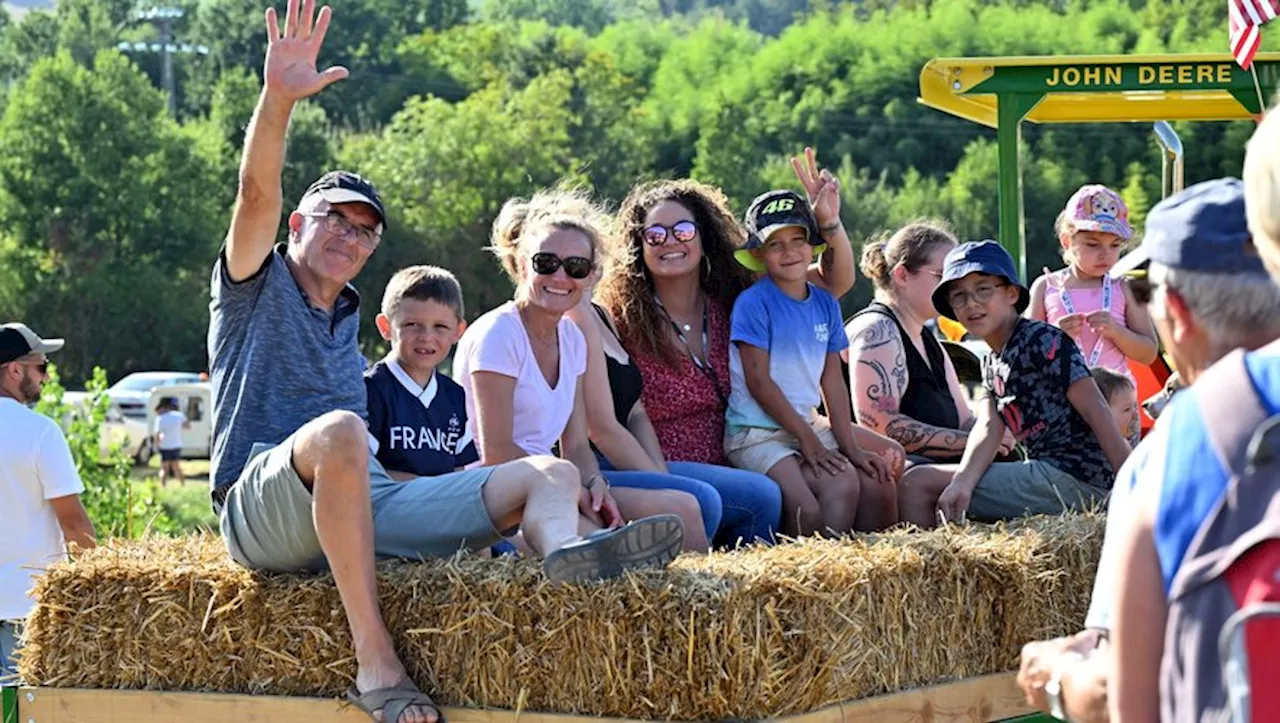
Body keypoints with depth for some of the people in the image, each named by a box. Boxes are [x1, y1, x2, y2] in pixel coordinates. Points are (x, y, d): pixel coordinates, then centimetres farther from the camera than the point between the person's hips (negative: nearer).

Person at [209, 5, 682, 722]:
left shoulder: (347, 321, 31)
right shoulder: (256, 285, 14)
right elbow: (259, 194, -7)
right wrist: (278, 98, -23)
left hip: (364, 507, 7)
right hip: (267, 509, -7)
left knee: (550, 473, -8)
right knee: (338, 431, -40)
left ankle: (565, 553, -51)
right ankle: (377, 663, -43)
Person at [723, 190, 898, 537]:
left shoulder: (825, 304, 10)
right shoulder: (753, 303, -10)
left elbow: (833, 382, 11)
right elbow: (759, 382, -12)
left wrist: (850, 448, 4)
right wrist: (806, 438, -12)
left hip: (809, 425, 7)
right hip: (756, 434, -7)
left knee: (879, 485, -8)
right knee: (841, 485, -26)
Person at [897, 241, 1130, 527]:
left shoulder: (1043, 341, -8)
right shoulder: (992, 364, 17)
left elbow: (1095, 410, -14)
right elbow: (988, 428, 1)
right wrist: (962, 481, -21)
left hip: (1073, 480, -10)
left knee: (917, 483, -10)